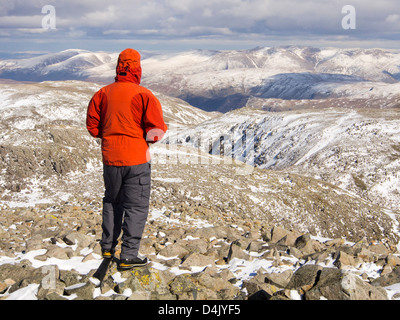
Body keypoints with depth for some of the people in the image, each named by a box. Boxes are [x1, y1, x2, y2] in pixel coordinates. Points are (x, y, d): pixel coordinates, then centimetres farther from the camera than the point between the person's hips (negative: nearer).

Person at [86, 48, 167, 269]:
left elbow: (92, 126, 5)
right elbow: (157, 131, -15)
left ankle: (107, 247, 31)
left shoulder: (102, 94, 1)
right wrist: (146, 138, 5)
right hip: (136, 159, -5)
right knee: (136, 207, 5)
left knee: (112, 201, 23)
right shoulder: (144, 95, -13)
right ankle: (128, 256, 6)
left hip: (110, 159, 5)